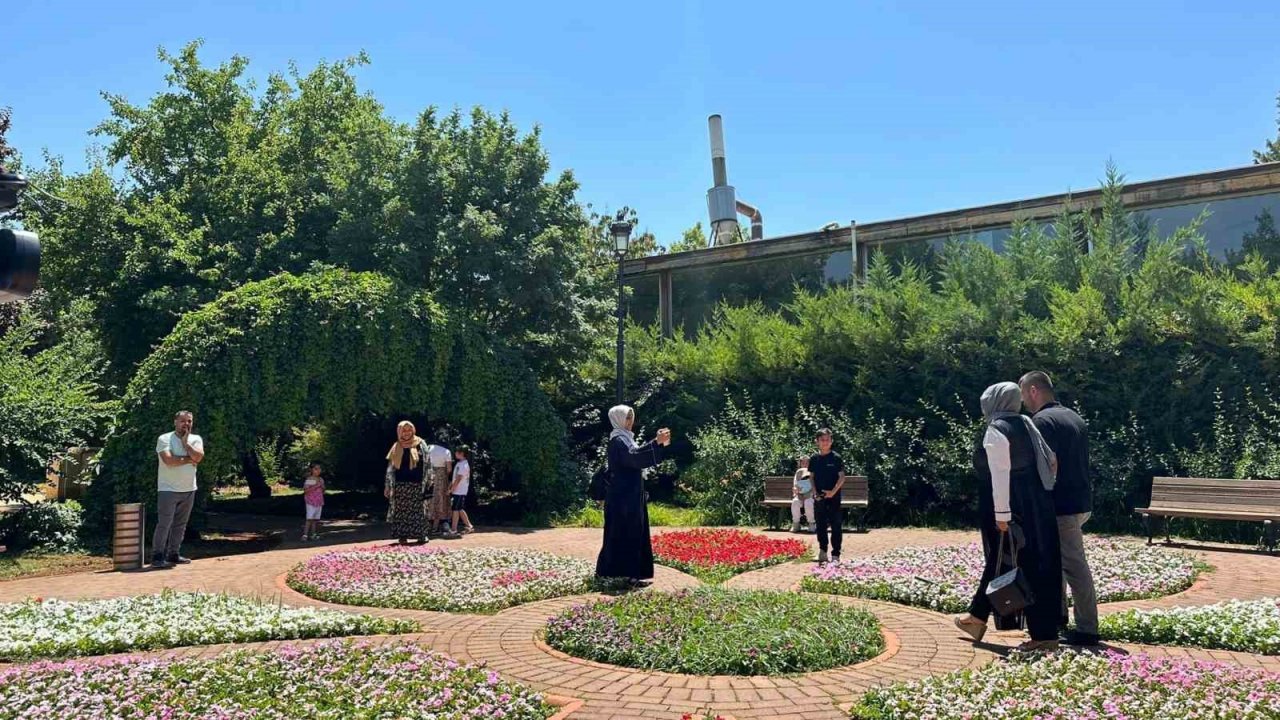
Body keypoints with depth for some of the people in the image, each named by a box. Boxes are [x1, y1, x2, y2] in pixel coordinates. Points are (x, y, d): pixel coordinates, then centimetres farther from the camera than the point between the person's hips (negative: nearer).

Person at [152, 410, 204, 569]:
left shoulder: (196, 439, 7)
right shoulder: (165, 439, -7)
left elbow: (198, 457, -11)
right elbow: (169, 460, -22)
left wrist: (185, 442, -11)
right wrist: (188, 459, -11)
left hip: (189, 490, 5)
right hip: (168, 489, -5)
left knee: (180, 525, 11)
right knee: (164, 524, -7)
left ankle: (173, 554, 20)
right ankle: (157, 557, -2)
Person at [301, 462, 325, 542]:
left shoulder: (321, 479, 10)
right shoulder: (309, 479, -8)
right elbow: (305, 490, -17)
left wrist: (322, 486, -5)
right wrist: (315, 486, -21)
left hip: (319, 502, 5)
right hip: (310, 502, -5)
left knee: (315, 519, 5)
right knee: (310, 518, -13)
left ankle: (313, 534, 9)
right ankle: (305, 535, -13)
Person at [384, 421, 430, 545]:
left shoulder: (420, 444, 3)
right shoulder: (397, 448, 8)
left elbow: (426, 464, 2)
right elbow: (390, 468, 8)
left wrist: (426, 482, -5)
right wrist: (388, 486, 3)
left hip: (417, 484, -1)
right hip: (401, 484, 1)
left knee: (418, 510, 0)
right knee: (401, 511, 1)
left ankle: (421, 535, 7)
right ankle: (402, 536, 7)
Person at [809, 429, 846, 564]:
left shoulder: (836, 458, -4)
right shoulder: (814, 459, 6)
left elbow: (842, 477, -5)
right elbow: (811, 477, 10)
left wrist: (833, 491, -16)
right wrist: (815, 492, -3)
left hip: (834, 497, -3)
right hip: (819, 498, 3)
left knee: (836, 526, -1)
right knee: (821, 526, 9)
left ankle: (835, 555, 4)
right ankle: (822, 552, 21)